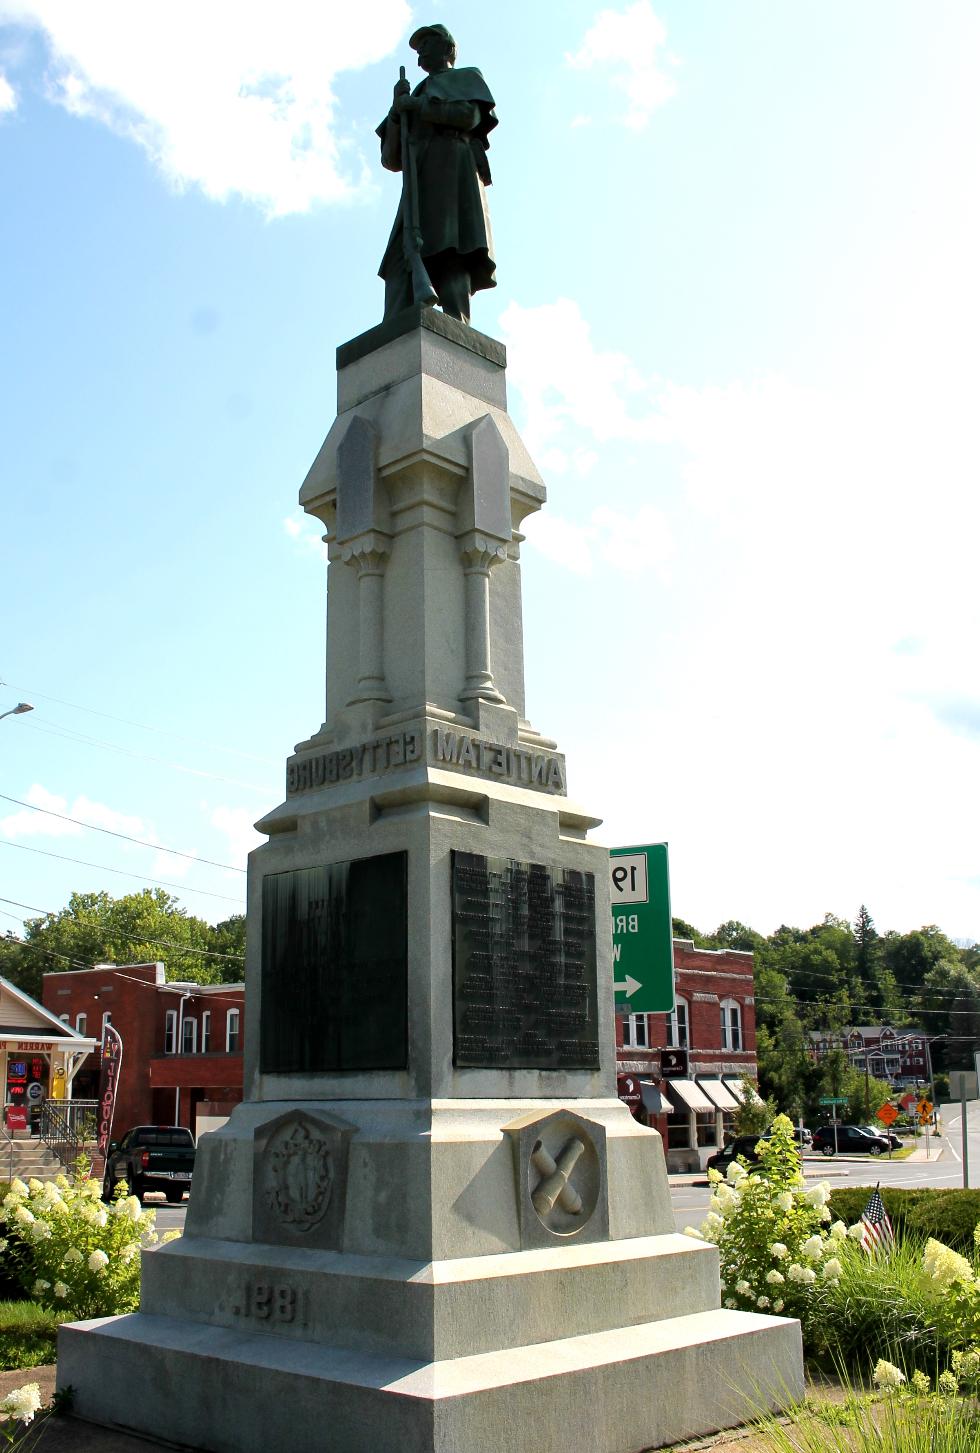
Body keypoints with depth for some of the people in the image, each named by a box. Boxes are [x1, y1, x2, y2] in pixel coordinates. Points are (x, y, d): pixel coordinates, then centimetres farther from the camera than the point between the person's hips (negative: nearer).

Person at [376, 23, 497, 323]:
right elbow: (392, 160, 25)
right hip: (421, 182, 6)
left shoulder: (467, 77, 24)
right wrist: (397, 109, 12)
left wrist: (414, 103, 5)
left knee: (450, 252, -28)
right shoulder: (416, 109, 39)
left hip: (452, 167, -6)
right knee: (402, 264, -17)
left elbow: (470, 115, 0)